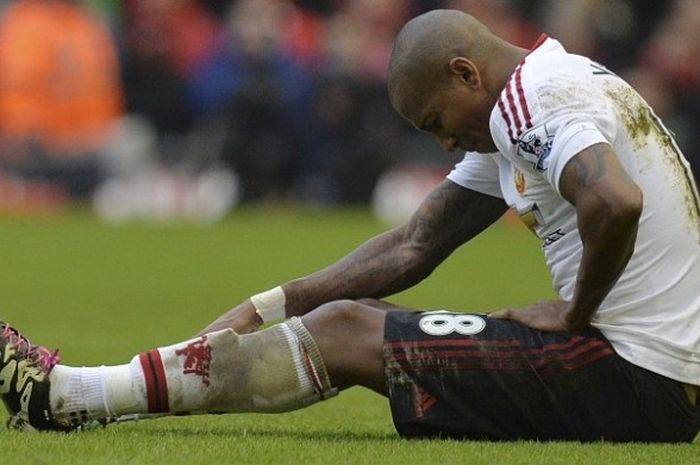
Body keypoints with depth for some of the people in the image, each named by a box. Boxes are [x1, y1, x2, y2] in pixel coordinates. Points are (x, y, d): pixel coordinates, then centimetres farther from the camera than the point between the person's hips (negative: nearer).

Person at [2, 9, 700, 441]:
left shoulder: (535, 101, -14)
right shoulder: (522, 108, 18)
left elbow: (616, 202, -35)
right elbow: (415, 247, 20)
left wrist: (575, 315, -17)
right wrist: (264, 309, 13)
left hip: (630, 382, -10)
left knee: (345, 333, -5)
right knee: (353, 319, 13)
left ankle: (65, 396, -1)